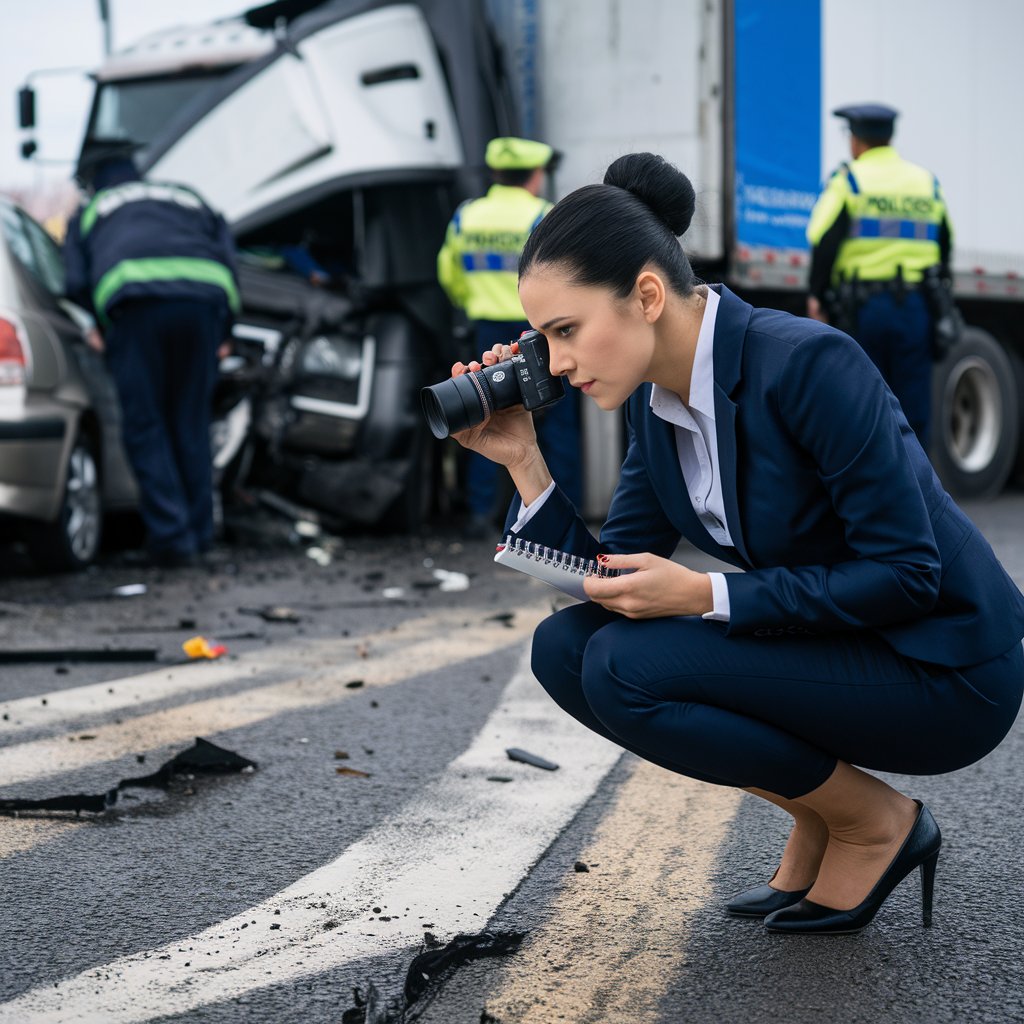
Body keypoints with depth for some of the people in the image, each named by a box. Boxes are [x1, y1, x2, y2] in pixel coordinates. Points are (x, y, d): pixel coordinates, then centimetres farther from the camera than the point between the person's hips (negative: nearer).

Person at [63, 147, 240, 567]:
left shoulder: (88, 214, 30)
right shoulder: (189, 199, 37)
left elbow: (76, 285, 15)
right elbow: (229, 263, 25)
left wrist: (100, 328, 31)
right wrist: (221, 334, 30)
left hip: (134, 299, -3)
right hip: (204, 298, 3)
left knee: (145, 427, 4)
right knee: (192, 423, 14)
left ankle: (172, 537, -4)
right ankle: (199, 533, 17)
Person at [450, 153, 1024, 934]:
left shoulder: (809, 364, -24)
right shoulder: (655, 400, 0)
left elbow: (907, 573, -23)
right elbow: (615, 588, 3)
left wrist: (704, 596, -25)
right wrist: (523, 461, -9)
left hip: (945, 672, -8)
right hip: (824, 644, 8)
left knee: (624, 669, -22)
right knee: (565, 647, -5)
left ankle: (876, 824, -2)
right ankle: (816, 818, 7)